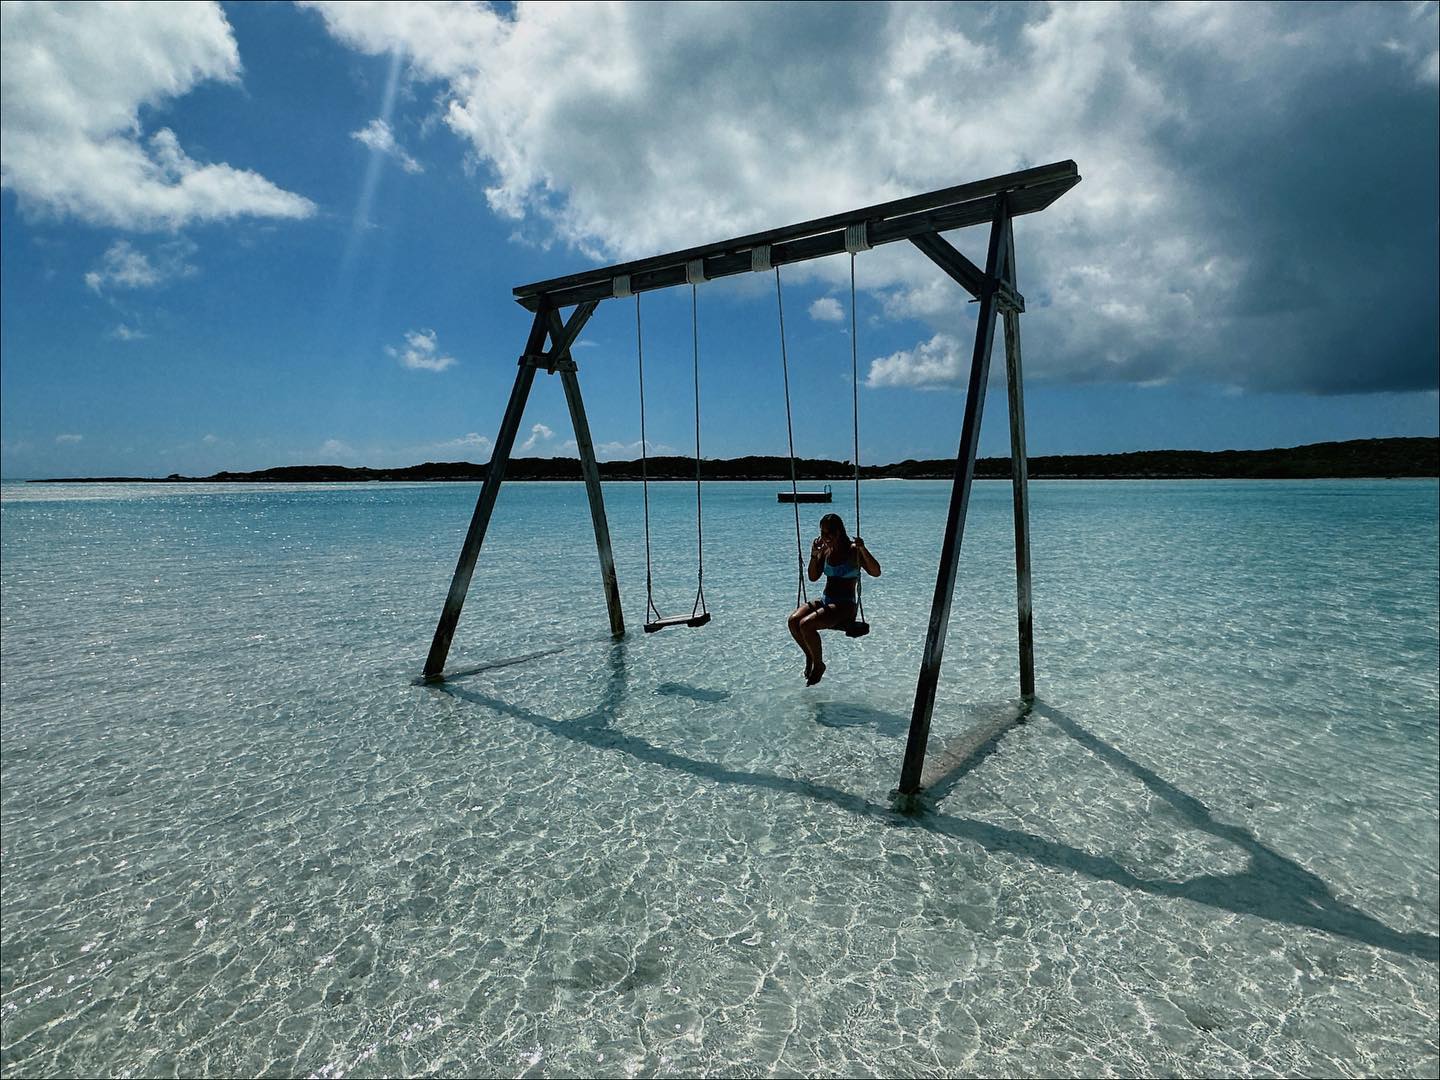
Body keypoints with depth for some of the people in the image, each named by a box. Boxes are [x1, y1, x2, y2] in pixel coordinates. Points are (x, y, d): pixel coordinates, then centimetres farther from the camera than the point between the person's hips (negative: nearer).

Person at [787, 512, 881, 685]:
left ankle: (819, 664, -4)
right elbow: (813, 577, 14)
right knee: (793, 620, -20)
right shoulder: (826, 551, 9)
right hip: (825, 601, 6)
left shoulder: (853, 550, -8)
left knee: (806, 625, -28)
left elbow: (876, 572, -18)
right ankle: (810, 657, 3)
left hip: (845, 606, -6)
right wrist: (814, 555, -1)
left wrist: (863, 550, -32)